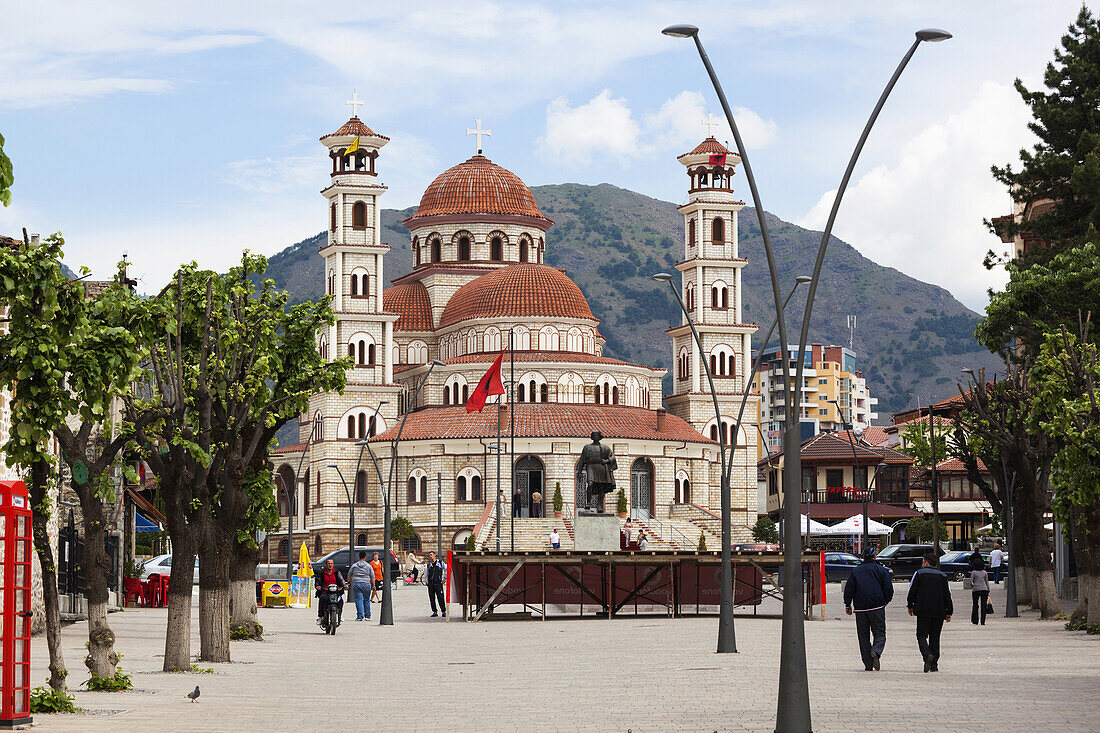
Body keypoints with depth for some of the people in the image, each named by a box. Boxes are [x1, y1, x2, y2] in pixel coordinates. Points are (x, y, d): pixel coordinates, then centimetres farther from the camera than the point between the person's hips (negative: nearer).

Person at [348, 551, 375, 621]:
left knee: (358, 600, -3)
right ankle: (367, 616, 13)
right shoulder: (369, 566, 4)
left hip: (356, 584, 0)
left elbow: (349, 575, 16)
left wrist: (348, 582, 32)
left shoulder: (354, 566, 8)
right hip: (366, 584, 0)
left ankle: (360, 616, -11)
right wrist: (373, 585, 10)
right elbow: (372, 576, 4)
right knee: (366, 600, 9)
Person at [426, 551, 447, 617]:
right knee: (431, 598, 1)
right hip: (430, 584, 4)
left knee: (440, 598, -10)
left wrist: (445, 578, 2)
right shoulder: (429, 565, 16)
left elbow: (446, 569, 8)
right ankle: (435, 612, 8)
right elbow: (426, 573, 25)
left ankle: (444, 611, -3)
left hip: (438, 583, -4)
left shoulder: (440, 562, 5)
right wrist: (427, 581, 11)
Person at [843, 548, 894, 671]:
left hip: (860, 608, 2)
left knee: (863, 636, 6)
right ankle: (876, 651, -28)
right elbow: (888, 588, 0)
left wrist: (847, 605, 11)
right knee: (879, 633, 3)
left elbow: (849, 589, 4)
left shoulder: (855, 571, 7)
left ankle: (868, 665, 1)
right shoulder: (881, 570, 2)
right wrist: (886, 601, 15)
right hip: (877, 606, -2)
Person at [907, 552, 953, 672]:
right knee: (935, 637, 10)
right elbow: (947, 595, 7)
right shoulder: (942, 576, 9)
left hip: (923, 611, -3)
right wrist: (949, 612, 10)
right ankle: (934, 665, 6)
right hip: (939, 612, 3)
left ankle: (927, 655, -26)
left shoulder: (919, 574, 1)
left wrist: (910, 606, 13)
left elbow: (912, 591, 1)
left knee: (921, 635, 2)